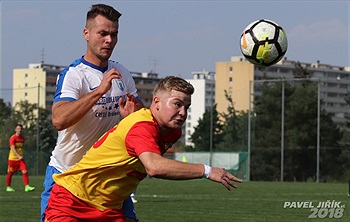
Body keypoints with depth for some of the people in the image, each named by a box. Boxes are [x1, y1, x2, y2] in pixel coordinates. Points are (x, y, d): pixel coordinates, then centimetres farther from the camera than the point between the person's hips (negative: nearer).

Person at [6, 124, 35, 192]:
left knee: (25, 171, -11)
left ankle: (27, 186, -15)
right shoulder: (13, 138, -12)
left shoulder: (22, 138, 8)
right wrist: (18, 156, -32)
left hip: (20, 158, 5)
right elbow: (13, 148, -22)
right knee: (10, 173, 6)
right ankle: (8, 187, 20)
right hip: (12, 158, -5)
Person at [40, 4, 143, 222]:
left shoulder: (122, 73, 6)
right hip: (65, 172, -5)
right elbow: (59, 120, -32)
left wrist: (134, 113, -12)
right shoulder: (73, 74, -15)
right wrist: (99, 91, -36)